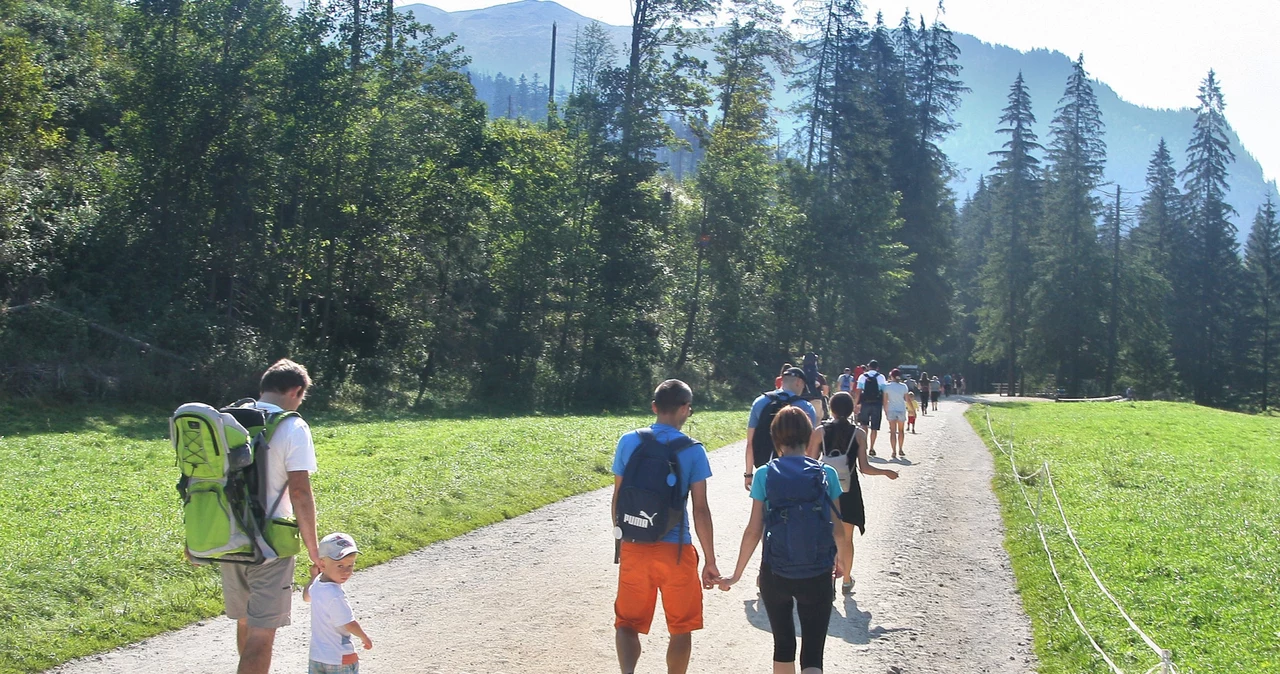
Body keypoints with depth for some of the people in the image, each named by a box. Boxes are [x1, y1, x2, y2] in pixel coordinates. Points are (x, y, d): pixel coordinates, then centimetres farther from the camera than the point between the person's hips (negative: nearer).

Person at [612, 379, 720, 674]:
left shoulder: (628, 442, -1)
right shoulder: (693, 451, -8)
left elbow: (617, 500, 5)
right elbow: (700, 510, -8)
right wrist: (710, 562, 0)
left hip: (634, 548, 2)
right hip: (676, 550, -2)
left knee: (627, 622, 13)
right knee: (681, 627, 15)